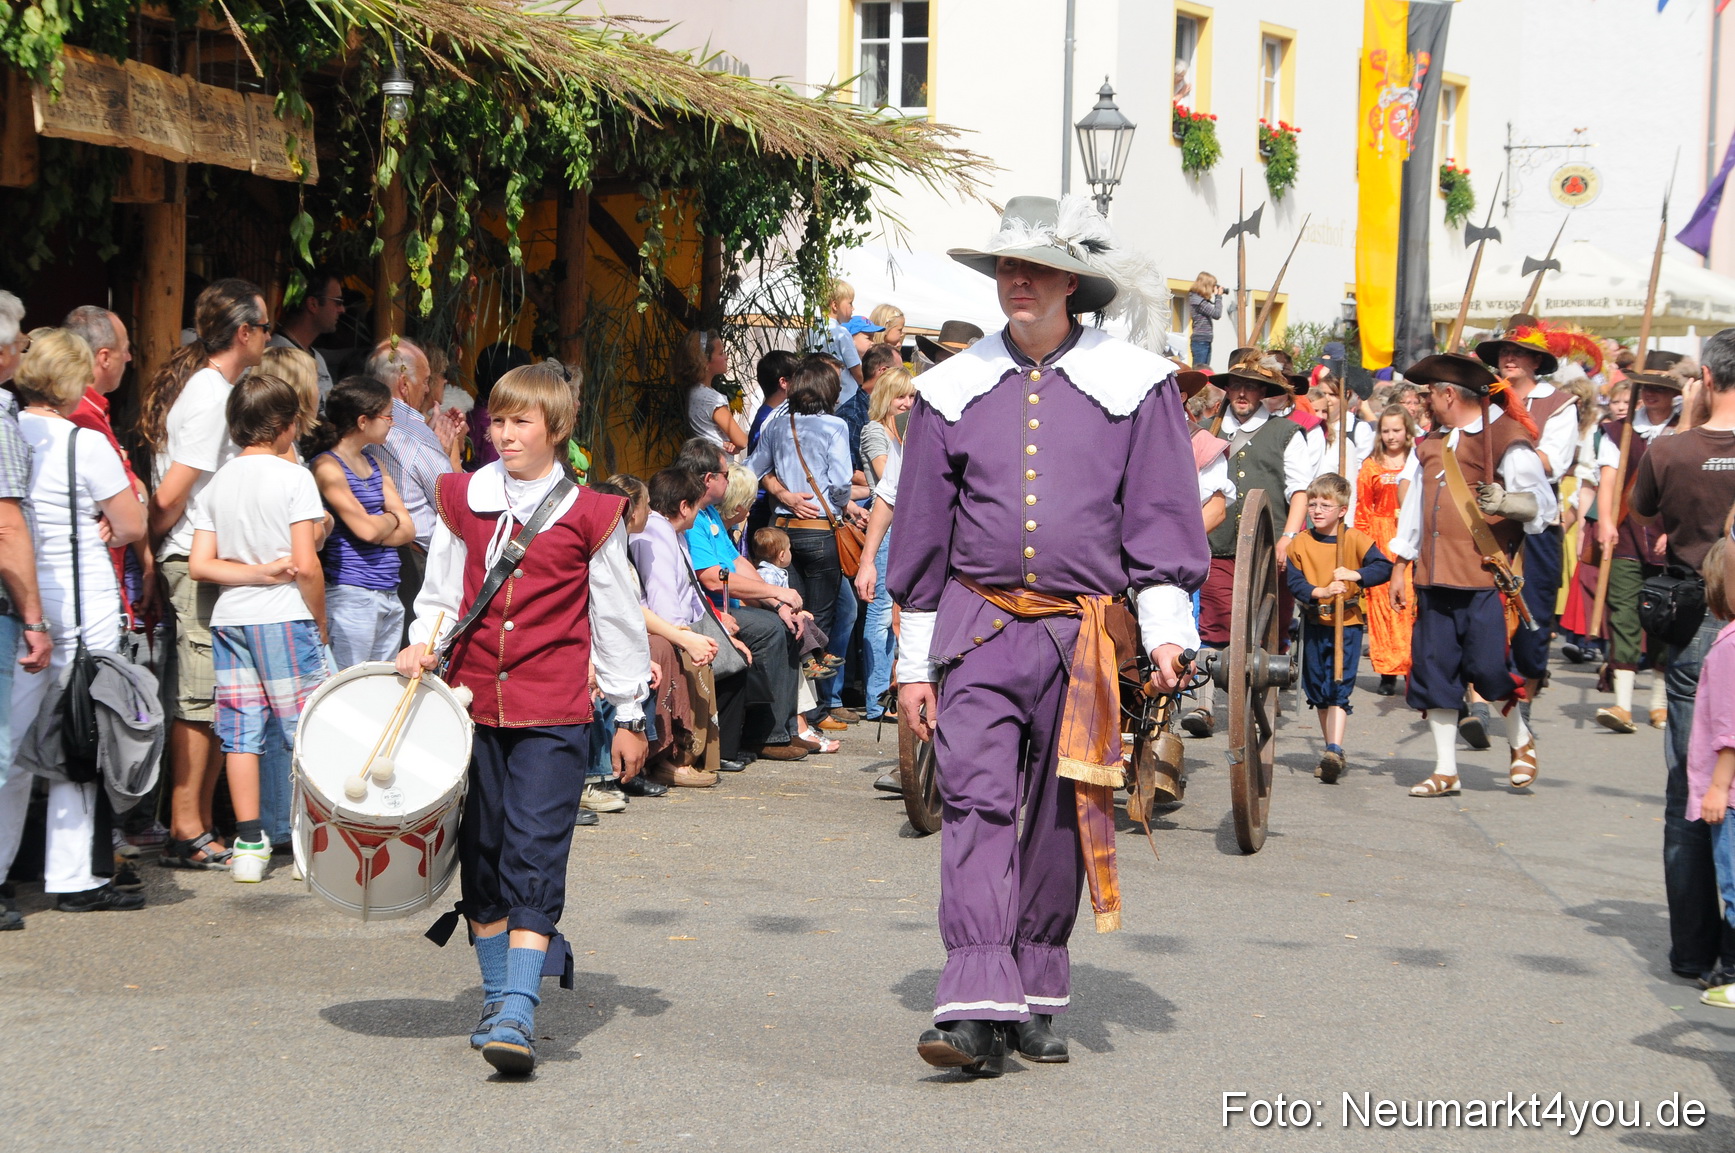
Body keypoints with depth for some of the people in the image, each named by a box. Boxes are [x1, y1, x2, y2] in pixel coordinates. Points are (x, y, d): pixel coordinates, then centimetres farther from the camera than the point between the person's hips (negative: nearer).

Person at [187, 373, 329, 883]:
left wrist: (259, 572, -3)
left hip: (228, 619, 5)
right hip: (284, 617, -5)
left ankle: (249, 845, 6)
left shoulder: (215, 485, 9)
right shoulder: (293, 477, -7)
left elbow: (200, 565, 2)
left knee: (241, 733, 5)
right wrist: (320, 623, 0)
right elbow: (306, 565, -11)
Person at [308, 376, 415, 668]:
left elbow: (408, 530, 9)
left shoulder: (373, 463, 16)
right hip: (351, 595, -8)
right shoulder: (328, 467, -9)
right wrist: (391, 518, 3)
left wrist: (378, 527, -8)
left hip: (389, 595, 8)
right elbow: (367, 529, -17)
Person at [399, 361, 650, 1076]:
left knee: (535, 855, -12)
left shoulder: (588, 515, 0)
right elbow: (441, 595, 16)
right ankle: (497, 993, 26)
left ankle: (517, 1015, -16)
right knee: (482, 852, 11)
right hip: (474, 703, 4)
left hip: (554, 714, -4)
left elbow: (617, 618, 6)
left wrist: (631, 717, 9)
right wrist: (422, 644, -6)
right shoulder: (462, 502, 8)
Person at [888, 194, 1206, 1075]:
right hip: (979, 627, 0)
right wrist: (915, 660, 11)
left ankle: (1035, 1000, 21)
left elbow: (1162, 513, 5)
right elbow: (921, 531, 12)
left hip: (1085, 633, 0)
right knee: (976, 804, -13)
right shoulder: (953, 390, 8)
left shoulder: (1132, 383, 3)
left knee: (1059, 820, 7)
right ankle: (975, 1009, -19)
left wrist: (1166, 628, -4)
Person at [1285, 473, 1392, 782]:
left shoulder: (1355, 539, -5)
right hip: (1315, 624, 4)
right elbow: (1294, 582, -7)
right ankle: (1331, 752, 22)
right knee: (1318, 691, 10)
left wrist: (1355, 574, -26)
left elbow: (1384, 568, -12)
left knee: (1339, 690, -12)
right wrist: (1320, 591, -24)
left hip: (1347, 624, -4)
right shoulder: (1301, 543, 0)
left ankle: (1334, 751, -20)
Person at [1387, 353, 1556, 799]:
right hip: (1435, 578, 7)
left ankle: (1520, 740, 22)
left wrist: (1506, 502, -30)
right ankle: (1445, 770, 13)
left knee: (1489, 667, -7)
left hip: (1486, 578, -7)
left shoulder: (1506, 441, -6)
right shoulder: (1432, 444, 18)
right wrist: (1400, 565, 23)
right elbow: (1416, 503, 24)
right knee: (1435, 670, 5)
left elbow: (1542, 500, -9)